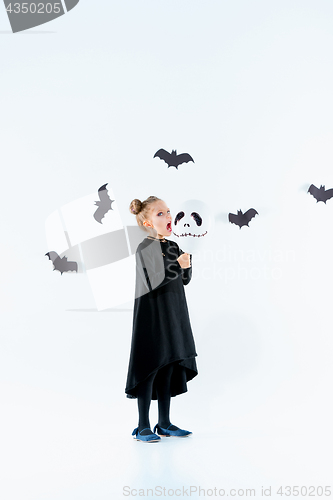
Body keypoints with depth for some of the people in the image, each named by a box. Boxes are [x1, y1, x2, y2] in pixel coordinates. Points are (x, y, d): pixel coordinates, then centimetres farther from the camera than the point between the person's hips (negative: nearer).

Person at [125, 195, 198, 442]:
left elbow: (185, 280, 13)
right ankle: (143, 427, 7)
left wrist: (186, 266, -6)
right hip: (152, 316, -7)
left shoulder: (173, 247, 11)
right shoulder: (145, 249, -12)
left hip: (173, 316, 7)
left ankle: (165, 423, 21)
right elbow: (153, 283, -19)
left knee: (169, 368, 11)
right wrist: (178, 266, -19)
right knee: (150, 368, -3)